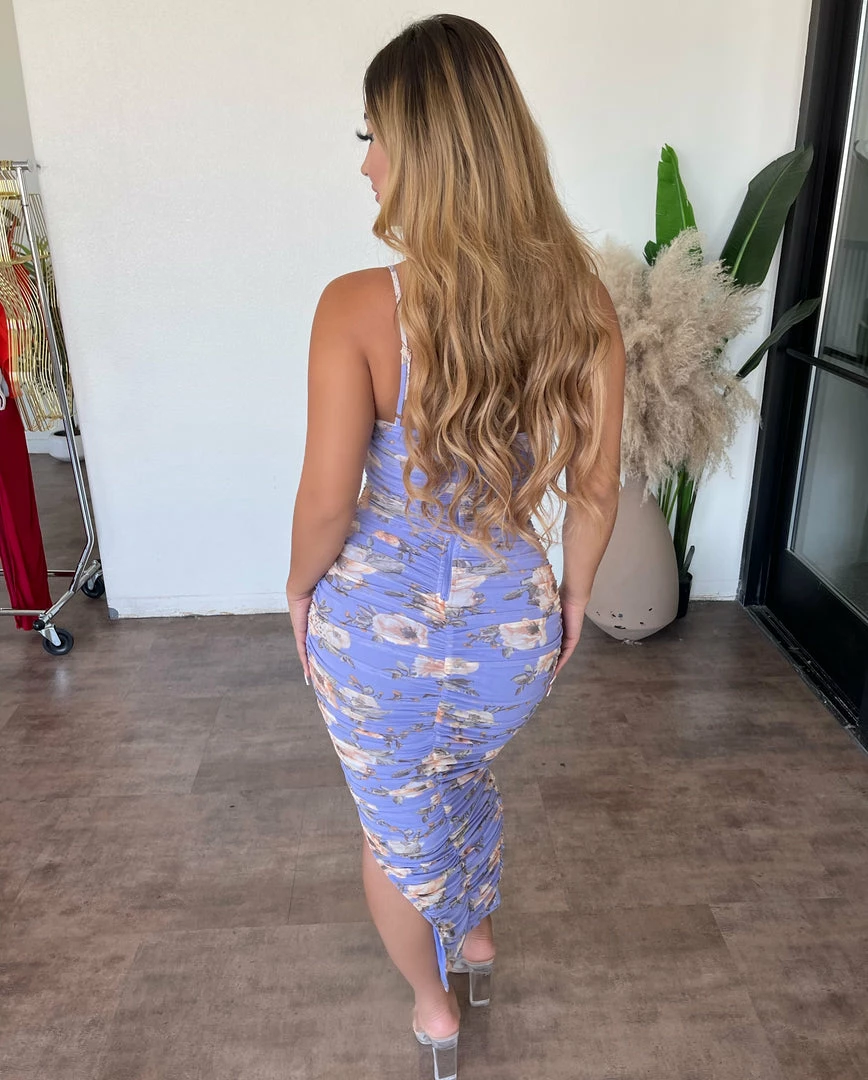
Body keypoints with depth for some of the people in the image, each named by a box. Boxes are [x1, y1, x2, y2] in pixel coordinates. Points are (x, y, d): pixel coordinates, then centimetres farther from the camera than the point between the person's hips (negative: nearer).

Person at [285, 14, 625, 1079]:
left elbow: (325, 503, -17)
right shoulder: (582, 296, -10)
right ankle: (476, 937, 61)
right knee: (467, 775, 36)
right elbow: (594, 489, -3)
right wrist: (573, 596, 13)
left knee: (395, 824, 25)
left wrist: (300, 587, 4)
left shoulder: (360, 306, -22)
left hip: (379, 627, -3)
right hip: (513, 627, 4)